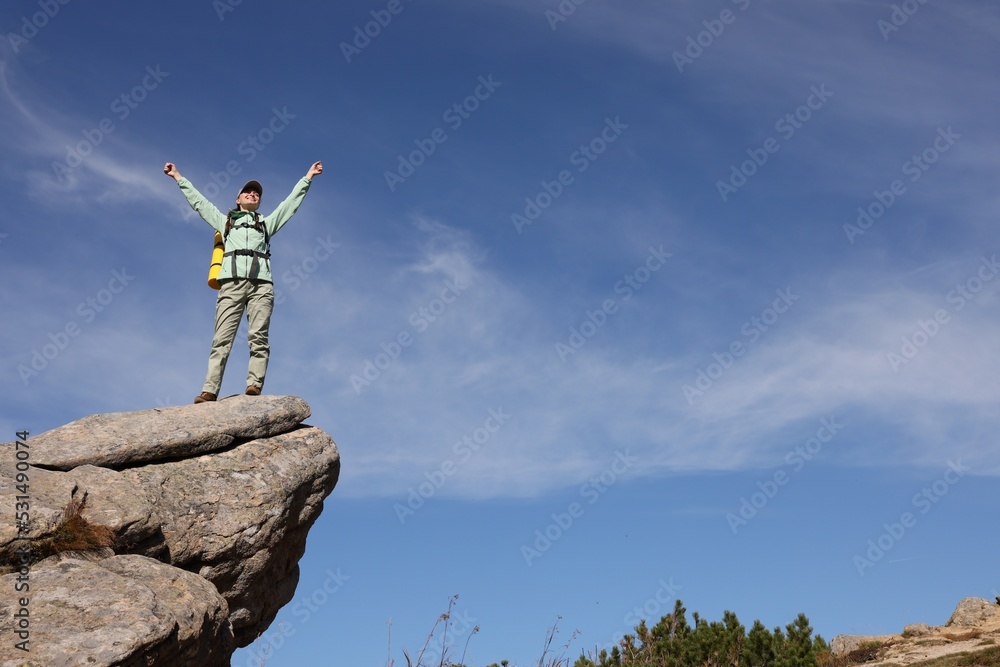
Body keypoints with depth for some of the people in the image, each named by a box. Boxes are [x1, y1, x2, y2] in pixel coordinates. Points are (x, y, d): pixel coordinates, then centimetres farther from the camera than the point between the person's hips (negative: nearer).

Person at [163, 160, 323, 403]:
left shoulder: (267, 223, 31)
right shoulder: (225, 220, 31)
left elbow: (291, 203, 30)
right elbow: (198, 201, 35)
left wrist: (307, 178, 29)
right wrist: (178, 177, 38)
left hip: (261, 283, 0)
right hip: (232, 282, 0)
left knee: (258, 337, -15)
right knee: (222, 338, -12)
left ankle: (254, 385, -27)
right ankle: (210, 390, -22)